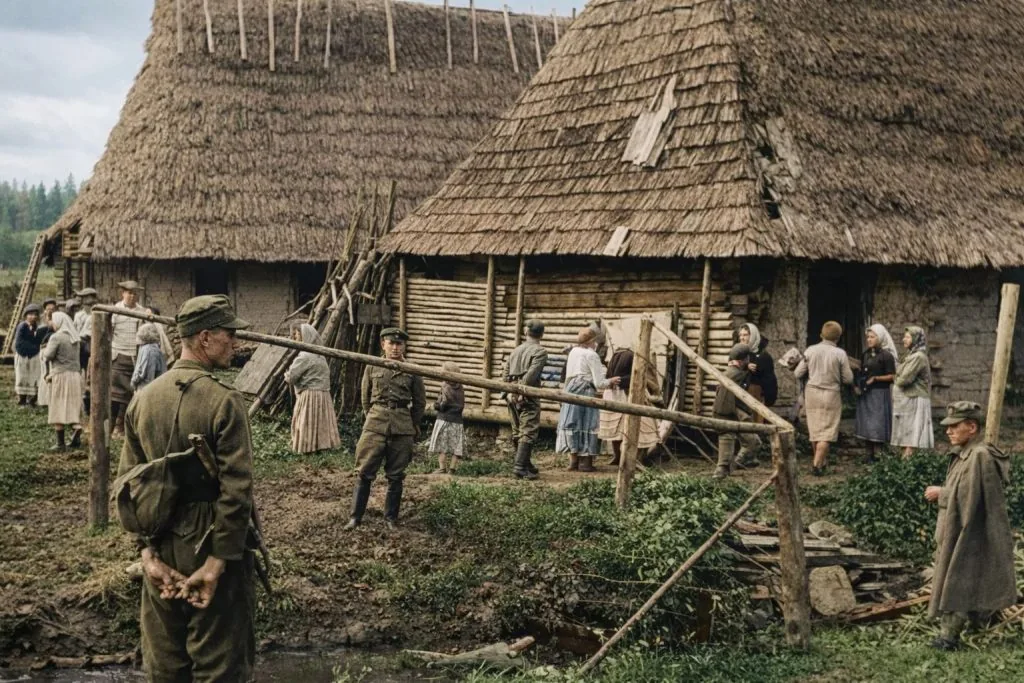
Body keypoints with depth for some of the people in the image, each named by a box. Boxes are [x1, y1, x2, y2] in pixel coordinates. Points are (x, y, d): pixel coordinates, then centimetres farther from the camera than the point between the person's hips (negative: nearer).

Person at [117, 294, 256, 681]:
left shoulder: (142, 399, 3)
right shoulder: (224, 402, -15)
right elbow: (236, 490, -19)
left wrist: (148, 553, 2)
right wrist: (217, 563, -13)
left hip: (161, 549, 6)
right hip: (208, 546, -6)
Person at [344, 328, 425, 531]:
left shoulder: (412, 371, 2)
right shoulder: (372, 368, 5)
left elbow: (420, 402, 12)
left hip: (402, 429, 0)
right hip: (375, 426, 0)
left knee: (395, 476, 5)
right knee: (365, 473, -2)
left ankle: (391, 518, 15)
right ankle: (355, 517, 4)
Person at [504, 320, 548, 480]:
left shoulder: (516, 349, 16)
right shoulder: (540, 351, -6)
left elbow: (506, 372, 12)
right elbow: (531, 374, -18)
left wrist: (510, 391, 9)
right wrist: (521, 390, -16)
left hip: (512, 396, 7)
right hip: (527, 396, -7)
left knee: (518, 432, 14)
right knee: (529, 432, -6)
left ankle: (526, 464, 24)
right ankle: (520, 467, -13)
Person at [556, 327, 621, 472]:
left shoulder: (573, 352, 10)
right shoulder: (592, 355, -10)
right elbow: (599, 383, -11)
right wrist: (610, 381, 8)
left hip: (570, 390, 7)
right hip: (586, 392, -7)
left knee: (572, 423, 10)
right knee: (586, 424, 0)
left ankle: (573, 460, 13)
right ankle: (585, 462, 0)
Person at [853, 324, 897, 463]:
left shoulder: (886, 355, -8)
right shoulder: (866, 354, 12)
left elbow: (892, 376, -9)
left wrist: (875, 378, -18)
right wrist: (857, 386, 3)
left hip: (880, 394, -7)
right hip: (865, 394, 7)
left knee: (877, 425, -5)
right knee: (866, 424, 7)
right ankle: (869, 454, 13)